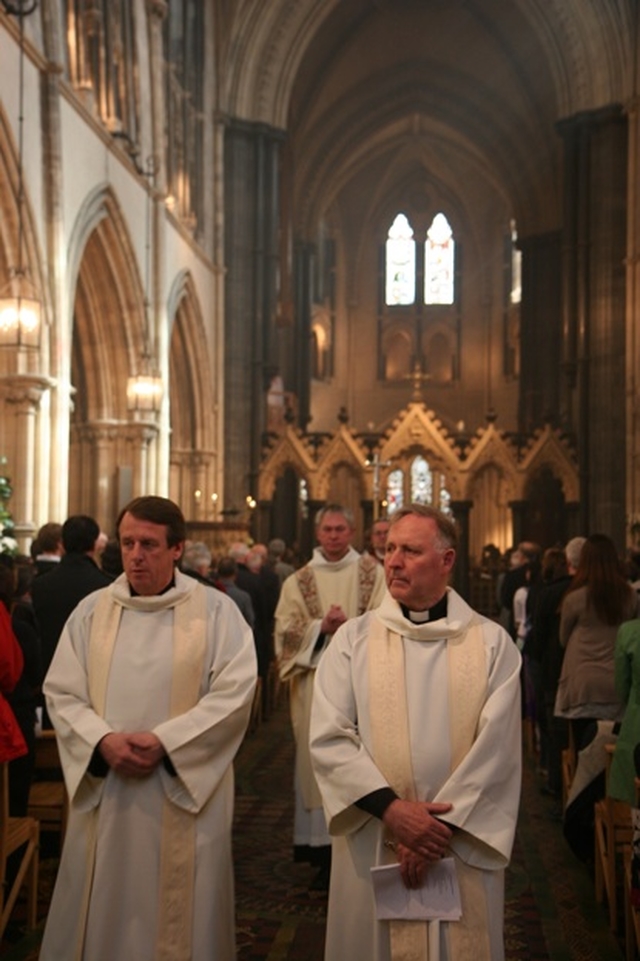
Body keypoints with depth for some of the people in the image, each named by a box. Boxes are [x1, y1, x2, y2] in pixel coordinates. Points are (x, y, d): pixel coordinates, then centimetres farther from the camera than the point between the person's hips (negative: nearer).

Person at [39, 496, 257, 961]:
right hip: (103, 789, 3)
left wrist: (165, 741, -19)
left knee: (180, 912, 7)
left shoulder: (216, 610, -3)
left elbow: (235, 692, -11)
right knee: (103, 911, 11)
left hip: (185, 791, -2)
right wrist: (103, 740, -16)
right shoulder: (92, 610, 6)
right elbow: (62, 692, 2)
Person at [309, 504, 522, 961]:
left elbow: (496, 746, -8)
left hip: (464, 847, 0)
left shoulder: (492, 644, -1)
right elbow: (329, 737, -7)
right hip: (371, 844, 1)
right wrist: (391, 808, -18)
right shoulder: (353, 640, 1)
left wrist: (440, 827, -15)